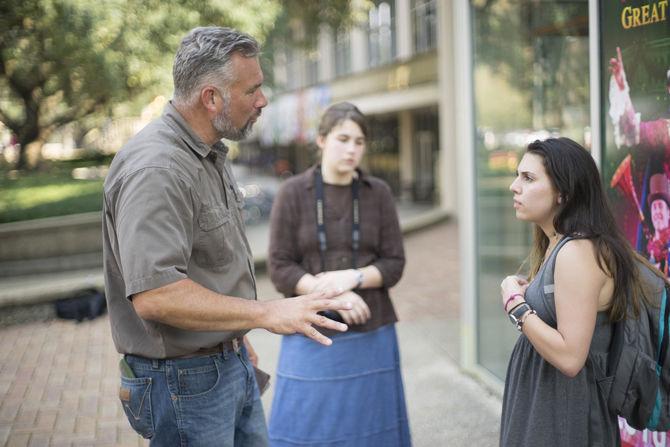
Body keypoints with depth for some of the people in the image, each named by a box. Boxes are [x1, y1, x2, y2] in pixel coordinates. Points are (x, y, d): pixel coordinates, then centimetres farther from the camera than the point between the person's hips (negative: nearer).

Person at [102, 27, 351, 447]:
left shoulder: (212, 155, 9)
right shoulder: (155, 169, -25)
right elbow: (154, 295, -33)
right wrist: (265, 313, -29)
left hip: (232, 362, 9)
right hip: (184, 380, -9)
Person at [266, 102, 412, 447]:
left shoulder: (378, 193, 3)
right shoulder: (293, 192, -2)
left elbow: (394, 264, 3)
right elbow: (279, 268, -5)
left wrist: (352, 278, -16)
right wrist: (333, 297, -17)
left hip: (371, 333, 2)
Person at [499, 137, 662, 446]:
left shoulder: (578, 253, -20)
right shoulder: (555, 247, 8)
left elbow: (570, 357, -25)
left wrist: (515, 303, -17)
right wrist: (527, 293, 1)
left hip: (562, 416, -9)